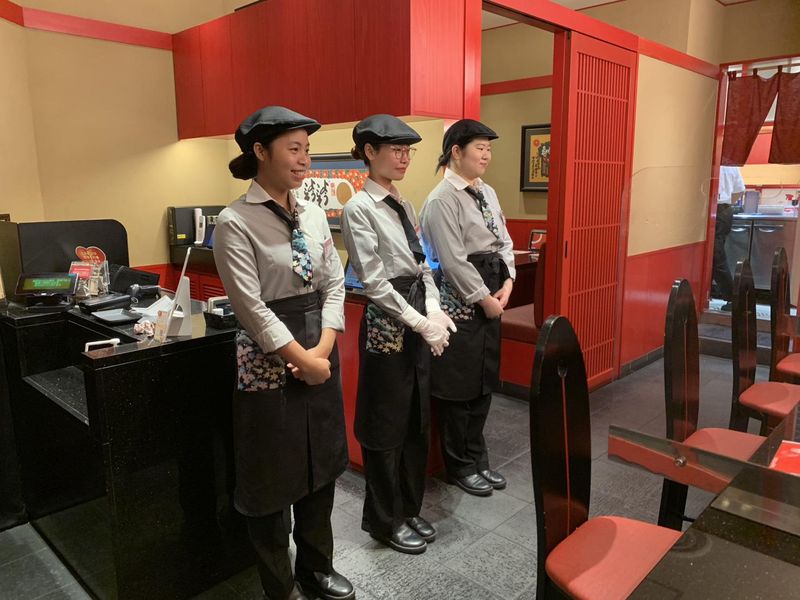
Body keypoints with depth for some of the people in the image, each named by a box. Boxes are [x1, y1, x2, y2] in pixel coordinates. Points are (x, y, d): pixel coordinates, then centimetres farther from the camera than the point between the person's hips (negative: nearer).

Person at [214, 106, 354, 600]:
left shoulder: (314, 214, 6)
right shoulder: (235, 222, -12)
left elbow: (334, 283, 4)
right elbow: (251, 306, -16)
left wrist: (323, 349, -9)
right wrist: (302, 359, -15)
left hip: (320, 351, 6)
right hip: (269, 359, -6)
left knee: (321, 465, 17)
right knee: (273, 475, 9)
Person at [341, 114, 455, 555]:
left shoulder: (404, 205, 12)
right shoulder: (359, 208, -12)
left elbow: (422, 266, 11)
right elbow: (374, 283, -17)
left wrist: (433, 310, -7)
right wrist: (422, 323, -18)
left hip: (417, 320, 8)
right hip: (386, 325, -8)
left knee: (417, 421, 17)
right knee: (386, 426, 6)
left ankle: (409, 510, 35)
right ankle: (385, 521, 27)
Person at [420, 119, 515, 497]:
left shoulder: (487, 192, 13)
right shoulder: (442, 200, -13)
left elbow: (504, 242, 14)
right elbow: (454, 261, -18)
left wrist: (506, 284, 0)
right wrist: (485, 299, -13)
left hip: (491, 297, 8)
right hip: (461, 302, -8)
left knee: (484, 382, 15)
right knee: (458, 386, 4)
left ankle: (477, 458, 32)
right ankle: (459, 465, 22)